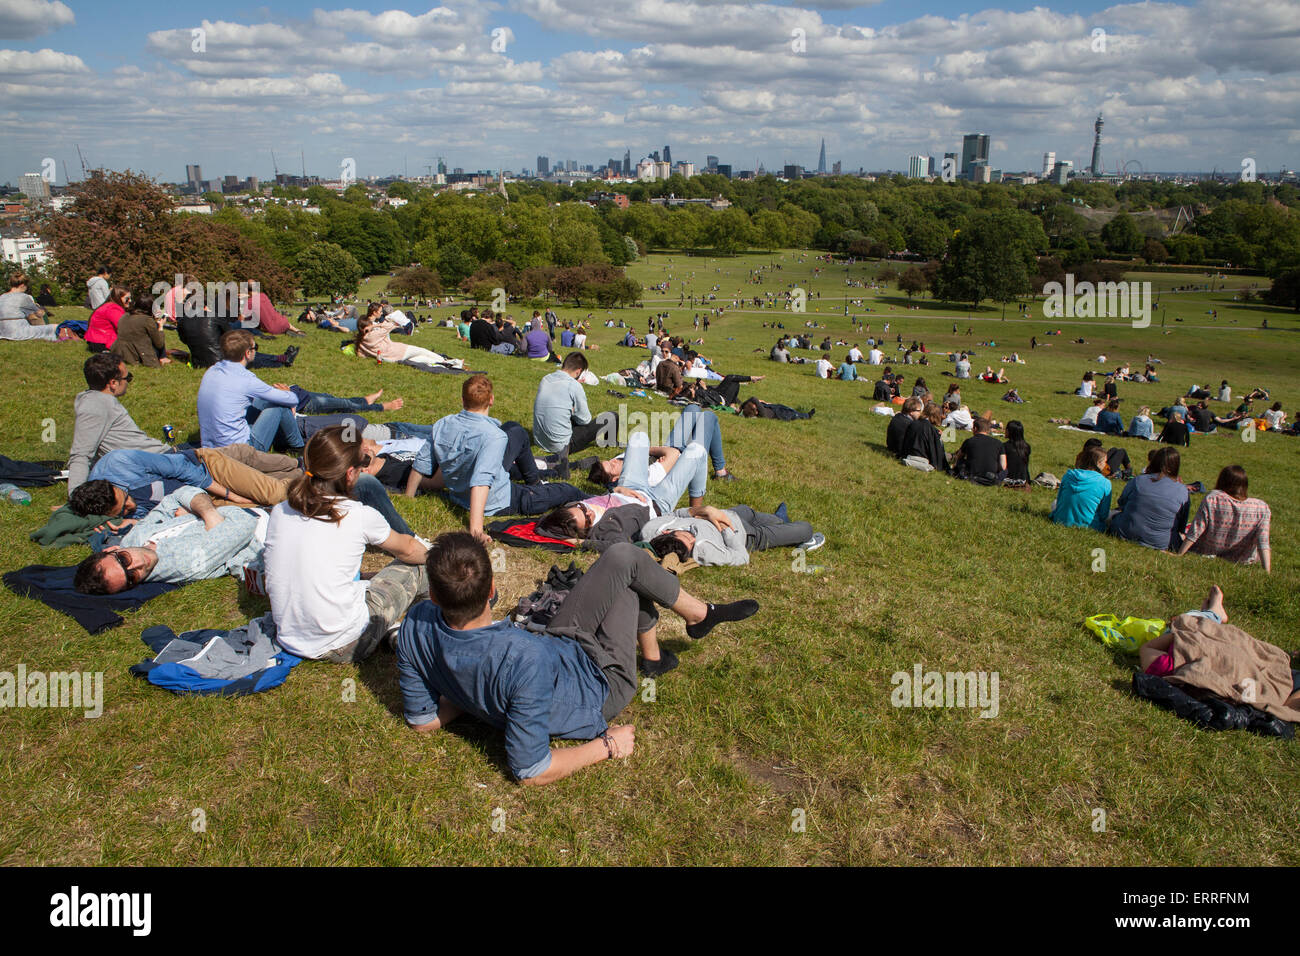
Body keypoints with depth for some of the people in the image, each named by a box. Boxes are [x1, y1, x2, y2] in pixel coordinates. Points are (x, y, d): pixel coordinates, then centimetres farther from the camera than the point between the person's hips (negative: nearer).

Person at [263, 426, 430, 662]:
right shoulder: (359, 516, -14)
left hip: (288, 641, 6)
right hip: (342, 648, -5)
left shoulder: (279, 512, -2)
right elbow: (407, 549, 6)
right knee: (413, 567, 14)